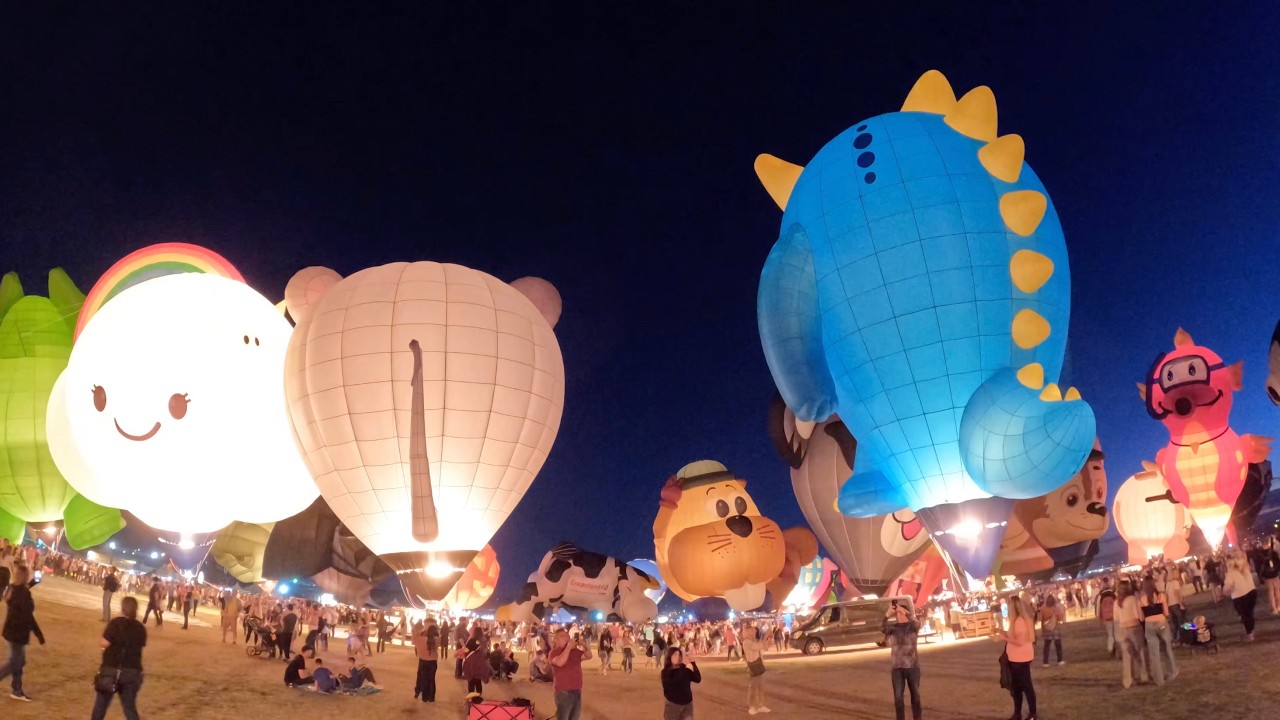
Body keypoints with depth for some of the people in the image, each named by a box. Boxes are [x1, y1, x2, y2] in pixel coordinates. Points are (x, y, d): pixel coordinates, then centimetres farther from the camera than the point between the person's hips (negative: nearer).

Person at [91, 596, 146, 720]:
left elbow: (105, 644, -12)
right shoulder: (141, 628, 1)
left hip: (111, 669, -3)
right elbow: (140, 646, 8)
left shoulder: (116, 623, -10)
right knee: (130, 707, 8)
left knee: (101, 703, 17)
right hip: (132, 671, 3)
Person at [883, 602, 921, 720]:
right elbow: (882, 629, -20)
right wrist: (887, 615, -35)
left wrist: (905, 613, -38)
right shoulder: (892, 626, 1)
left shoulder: (913, 624, -1)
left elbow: (916, 625, -25)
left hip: (912, 665, 0)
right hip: (896, 667, 0)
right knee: (898, 697, -1)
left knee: (915, 695, 8)